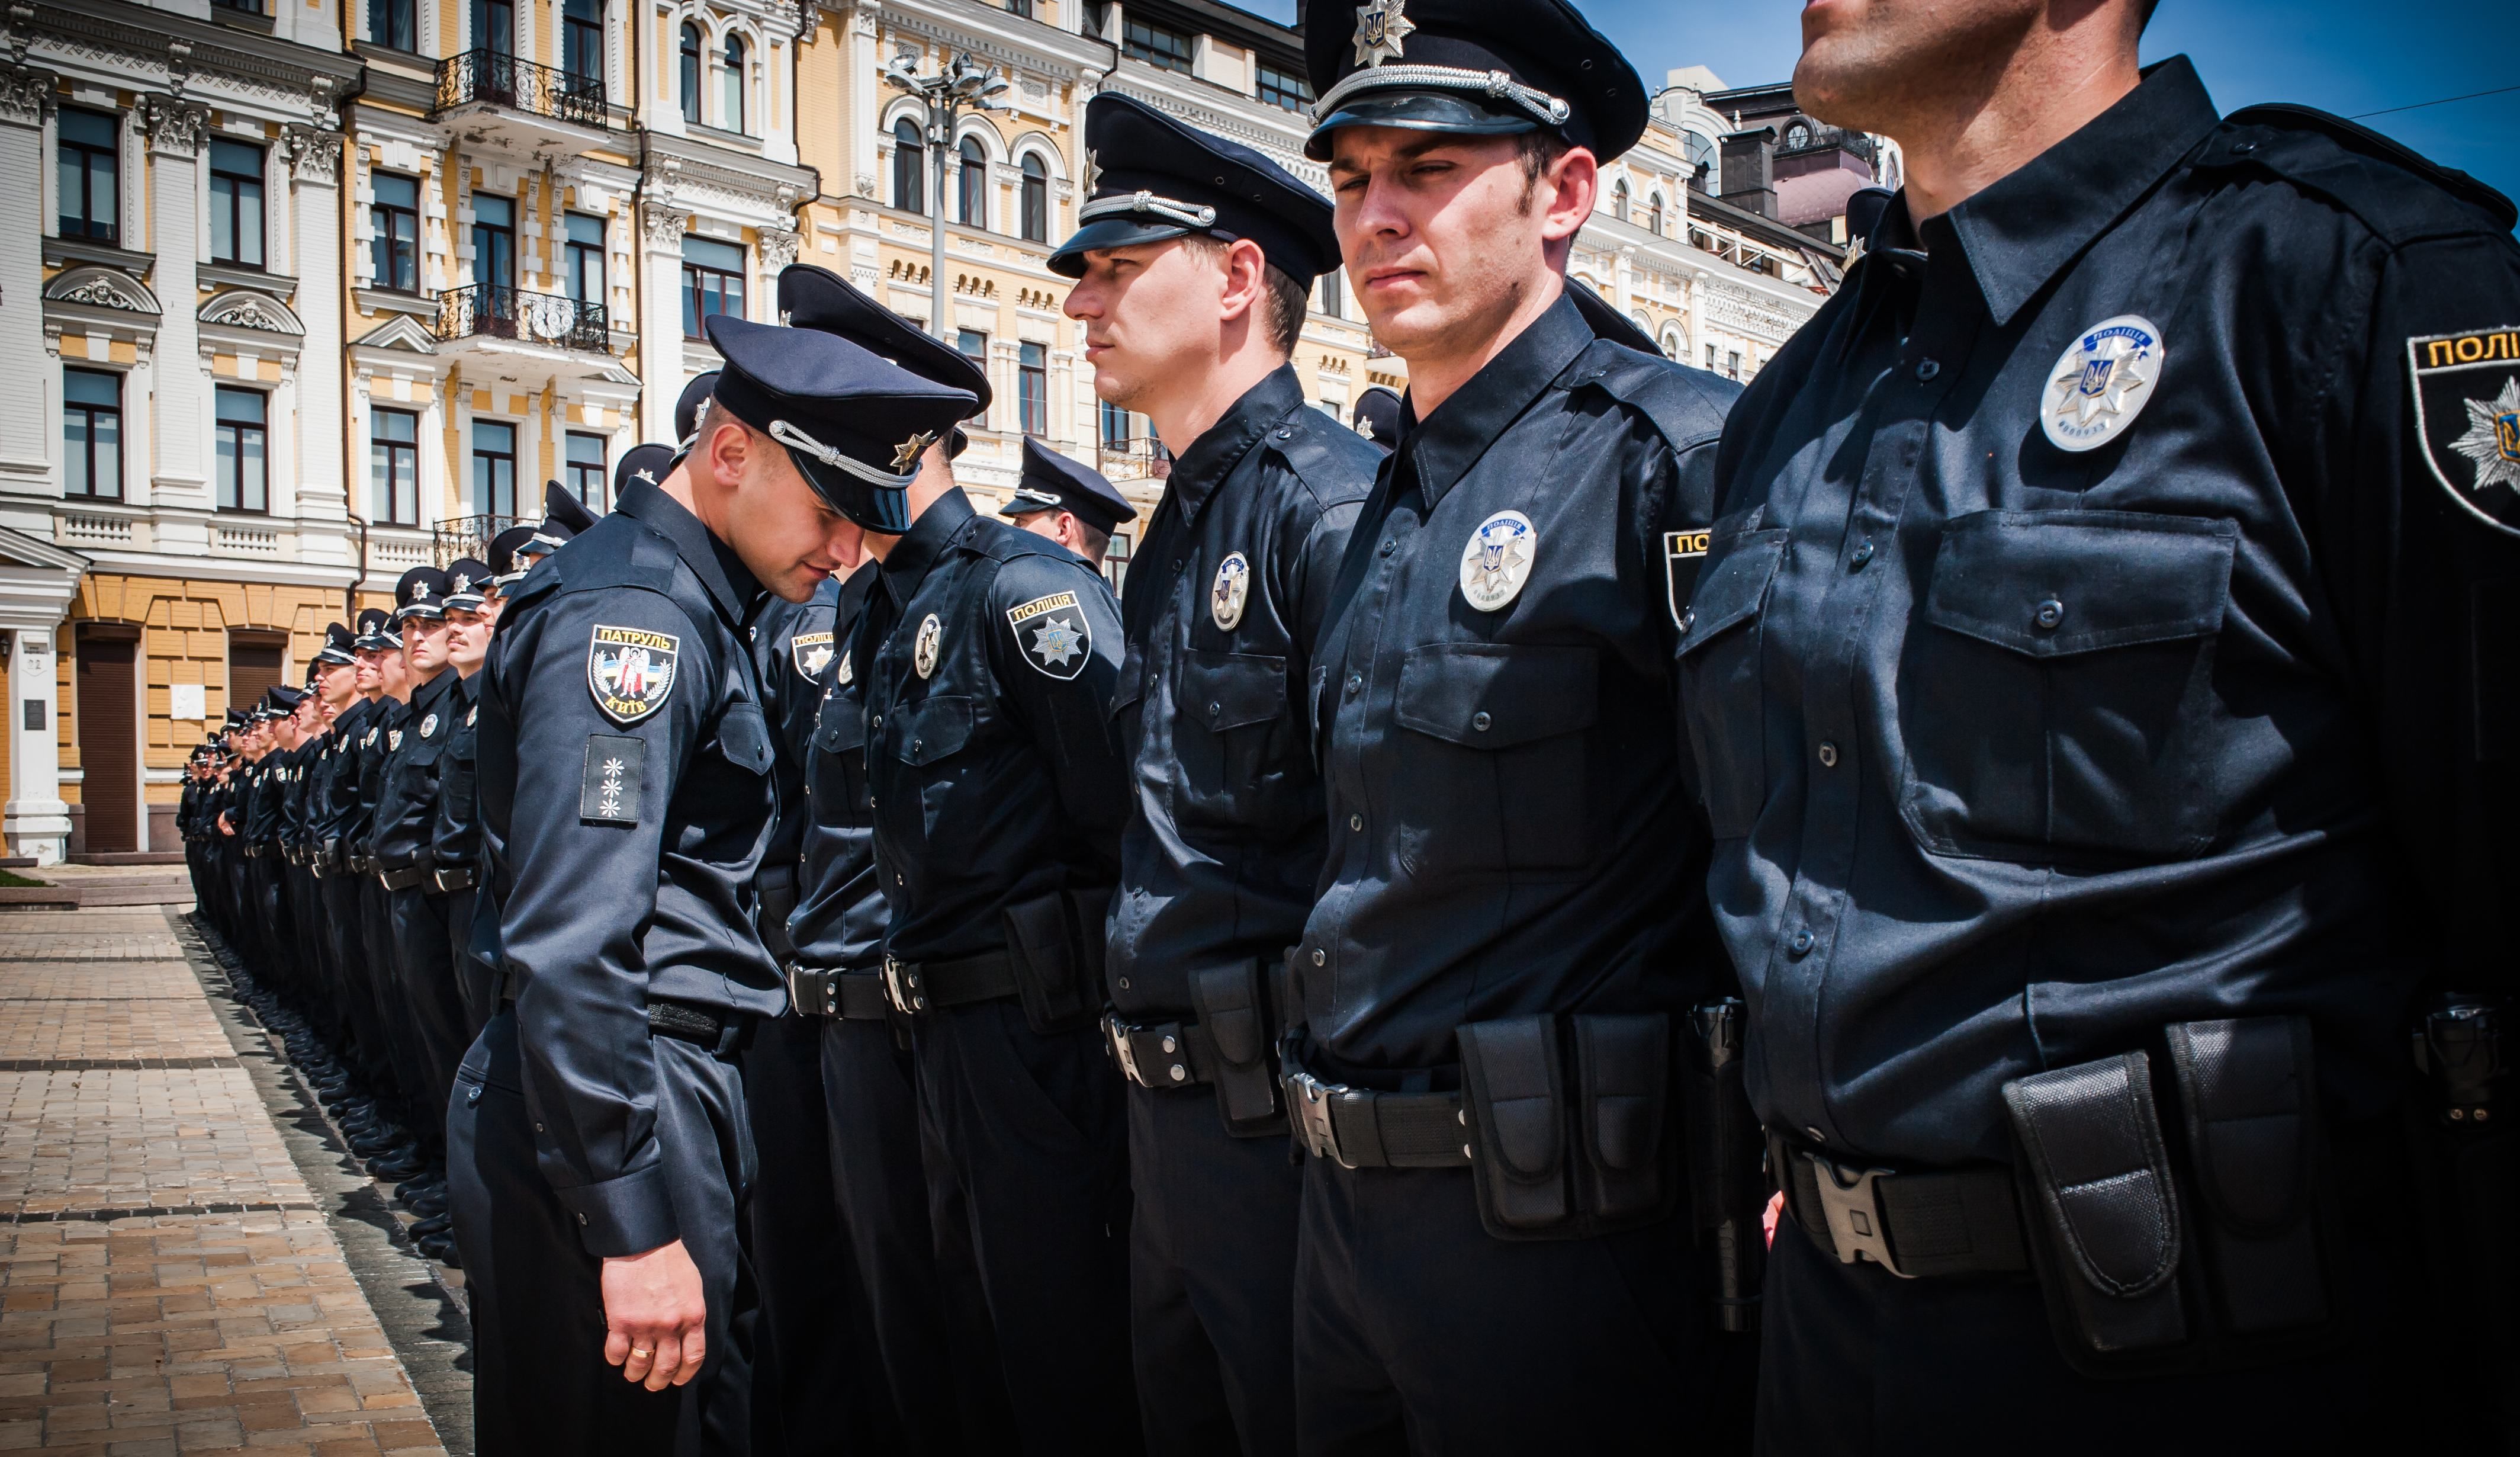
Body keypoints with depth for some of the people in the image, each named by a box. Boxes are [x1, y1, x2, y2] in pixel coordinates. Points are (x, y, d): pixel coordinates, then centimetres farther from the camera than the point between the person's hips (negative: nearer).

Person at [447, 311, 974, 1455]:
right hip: (624, 1107, -10)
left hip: (672, 1090, 10)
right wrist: (637, 1224, -24)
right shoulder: (631, 611, -16)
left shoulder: (685, 606, 15)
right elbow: (572, 943, -25)